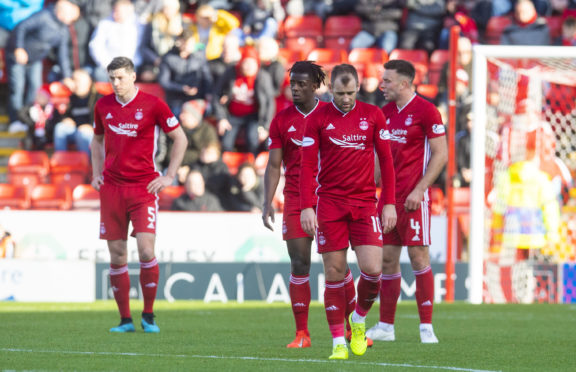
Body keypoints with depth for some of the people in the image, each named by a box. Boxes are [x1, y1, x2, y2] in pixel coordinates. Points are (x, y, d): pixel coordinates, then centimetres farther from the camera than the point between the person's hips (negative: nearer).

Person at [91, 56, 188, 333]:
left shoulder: (152, 105, -5)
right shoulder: (103, 106, 7)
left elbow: (180, 138, 3)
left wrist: (169, 176, -2)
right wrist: (96, 173, 13)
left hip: (143, 188, -4)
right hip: (111, 187, 4)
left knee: (146, 250, -13)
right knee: (117, 256, 3)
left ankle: (148, 315, 2)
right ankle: (125, 320, 10)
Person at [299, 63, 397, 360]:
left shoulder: (373, 115, 5)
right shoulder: (318, 119, 2)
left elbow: (386, 160, 7)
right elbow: (307, 166, 1)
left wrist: (389, 204, 1)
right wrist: (306, 207, -8)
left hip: (364, 203, 1)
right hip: (329, 204, -1)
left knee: (372, 268, -12)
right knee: (334, 273, -2)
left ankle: (359, 319, 17)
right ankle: (338, 342, 6)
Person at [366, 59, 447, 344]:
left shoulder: (426, 111, -8)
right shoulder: (385, 112, 13)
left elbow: (441, 154, -10)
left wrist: (419, 190, -16)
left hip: (413, 198, -7)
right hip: (388, 197, 7)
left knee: (418, 257, -6)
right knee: (387, 259, 6)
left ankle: (426, 327, -2)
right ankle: (385, 326, 11)